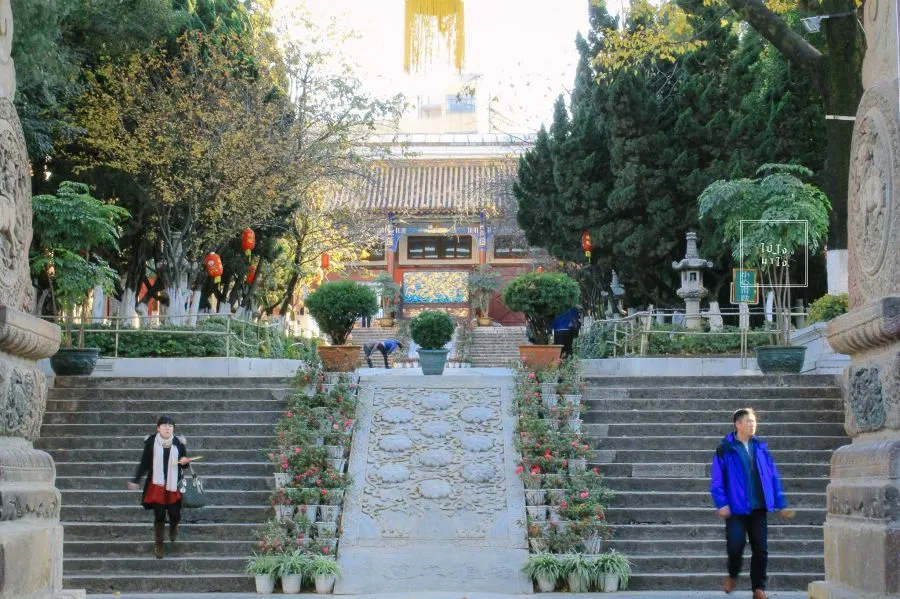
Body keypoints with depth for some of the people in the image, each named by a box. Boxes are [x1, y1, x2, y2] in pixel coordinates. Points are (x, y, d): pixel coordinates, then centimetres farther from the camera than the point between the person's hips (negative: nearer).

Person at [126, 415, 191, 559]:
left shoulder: (178, 443, -6)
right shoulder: (151, 442, -9)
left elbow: (184, 465, 4)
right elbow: (144, 463, -1)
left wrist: (184, 462, -19)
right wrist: (135, 480, -5)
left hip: (173, 485, 1)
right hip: (156, 485, -1)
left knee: (175, 515, 5)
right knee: (159, 516, 1)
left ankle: (173, 528, 42)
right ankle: (158, 544, 21)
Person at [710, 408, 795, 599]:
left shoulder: (760, 447, 9)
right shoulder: (725, 449, -4)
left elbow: (773, 476, 11)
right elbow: (717, 480, -5)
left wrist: (781, 504, 8)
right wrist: (721, 503, -16)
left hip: (758, 508, 4)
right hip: (736, 508, -4)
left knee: (760, 549, 3)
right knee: (735, 545, -9)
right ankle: (732, 575, 20)